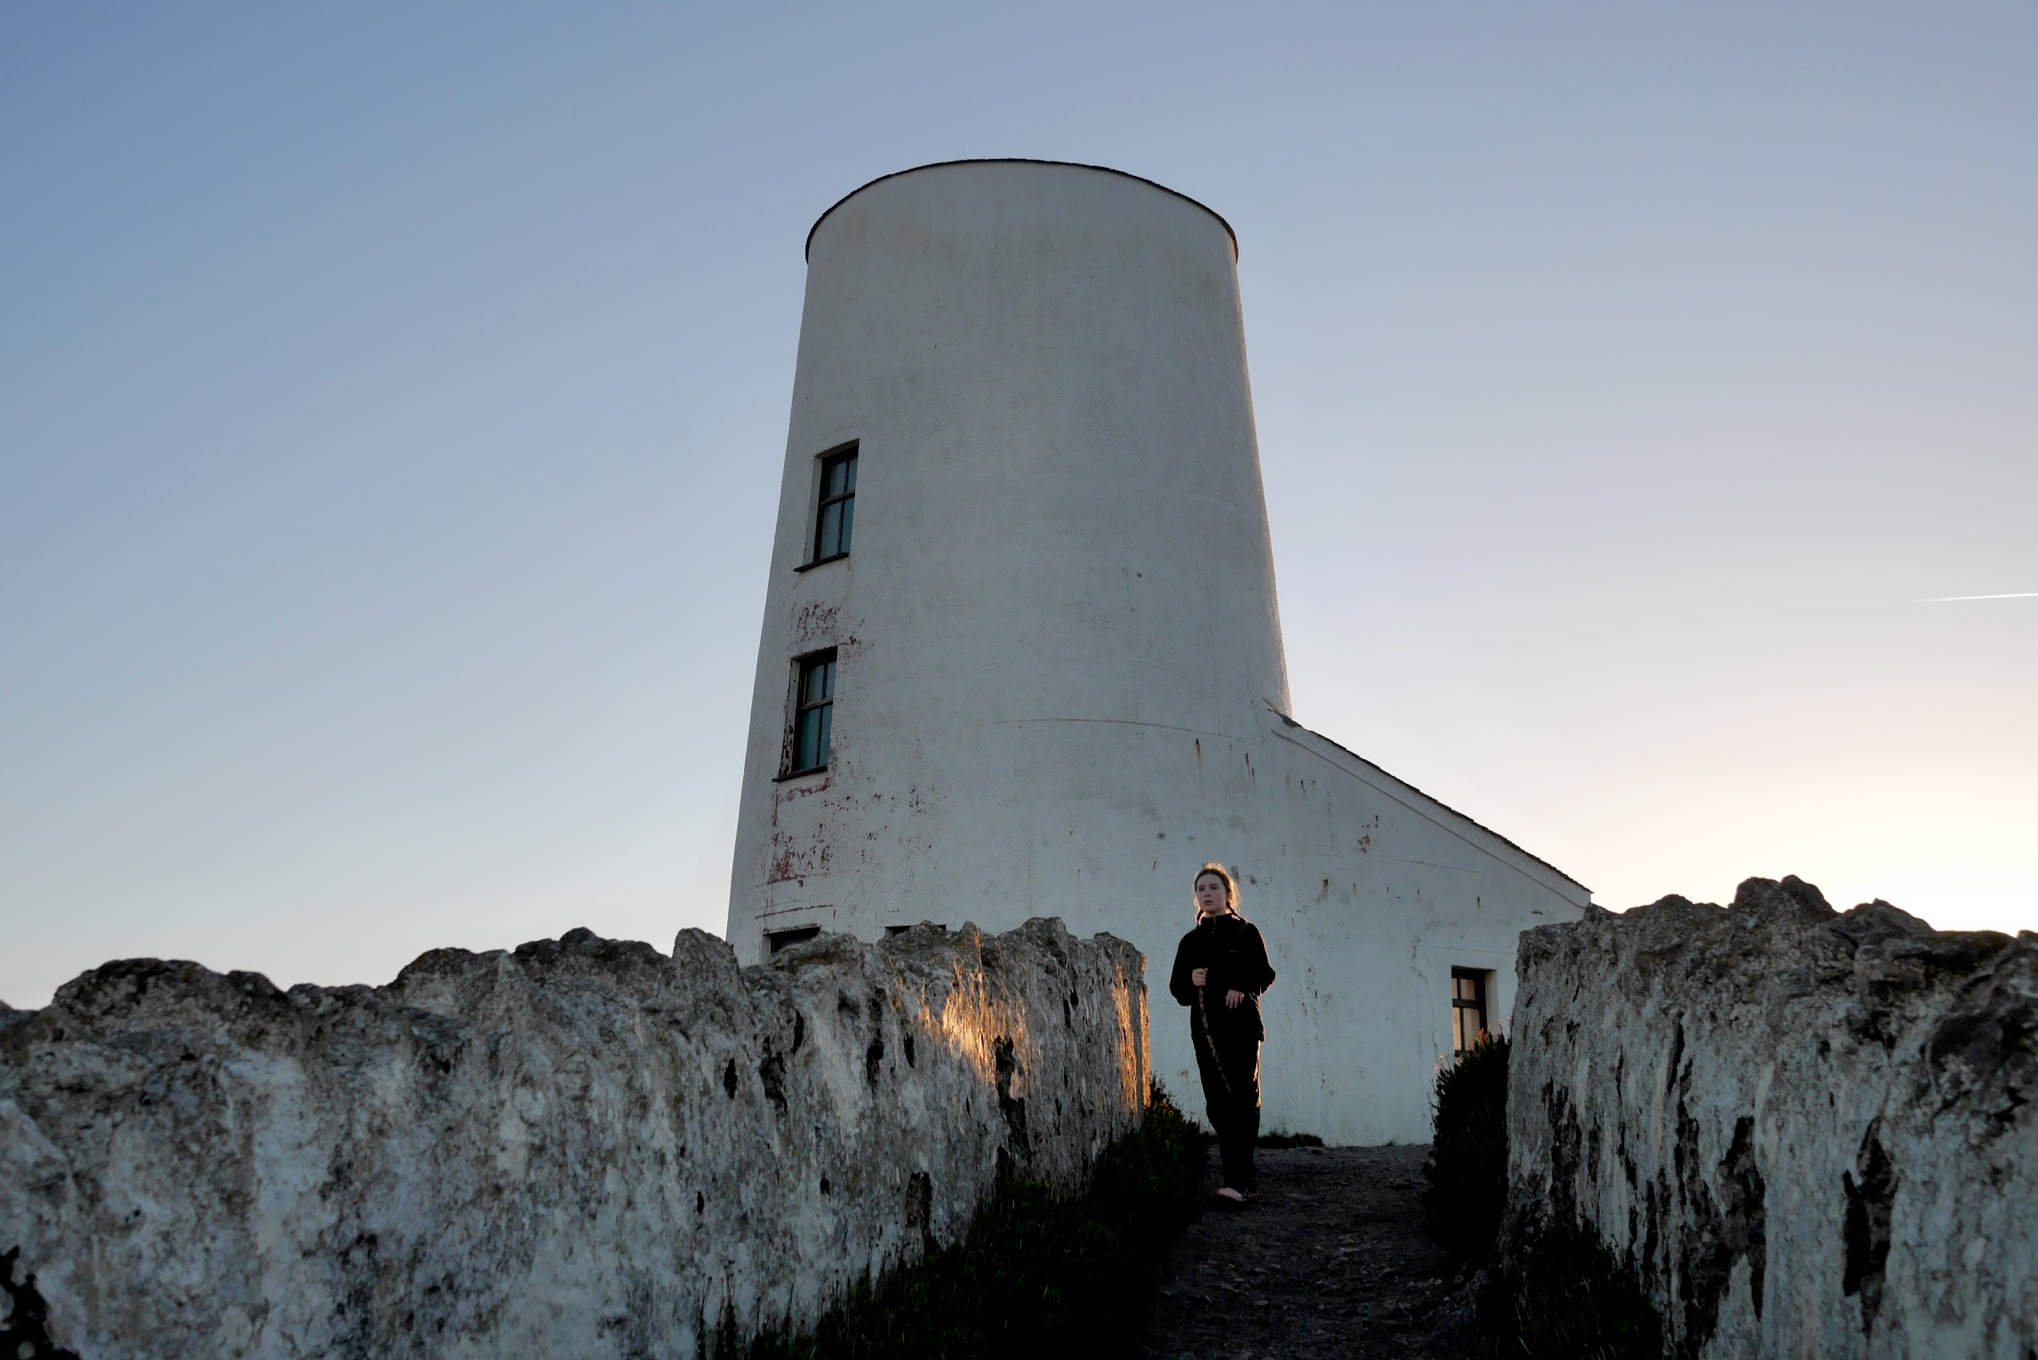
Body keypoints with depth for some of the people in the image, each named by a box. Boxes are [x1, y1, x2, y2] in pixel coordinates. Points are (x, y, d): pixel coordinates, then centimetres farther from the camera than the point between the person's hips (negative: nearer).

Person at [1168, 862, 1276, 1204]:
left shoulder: (1246, 932, 6)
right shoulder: (1191, 941, 16)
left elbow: (1265, 974, 1)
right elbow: (1176, 987, 13)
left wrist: (1243, 988, -18)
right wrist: (1191, 980, -9)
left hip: (1242, 1025, -4)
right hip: (1205, 1029, 4)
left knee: (1242, 1099, -12)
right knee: (1217, 1104, 2)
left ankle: (1238, 1180, -15)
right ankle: (1245, 1178, 11)